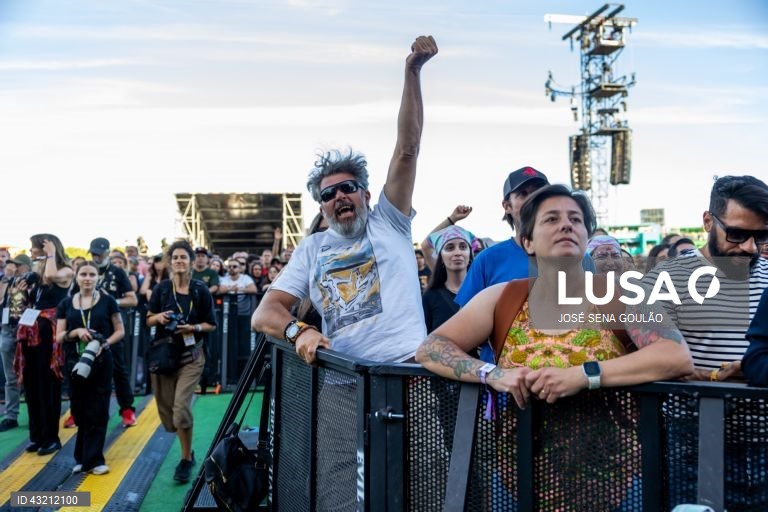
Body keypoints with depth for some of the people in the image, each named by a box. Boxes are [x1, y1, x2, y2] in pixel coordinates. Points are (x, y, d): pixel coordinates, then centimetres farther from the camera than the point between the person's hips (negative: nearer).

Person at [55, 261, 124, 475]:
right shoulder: (66, 304, 6)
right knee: (80, 411, 9)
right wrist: (76, 332, -15)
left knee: (97, 411, 0)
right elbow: (59, 337, 5)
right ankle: (85, 457, 24)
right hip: (75, 363, 2)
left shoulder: (107, 301, -1)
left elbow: (120, 331, 2)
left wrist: (104, 344, -15)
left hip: (101, 363, -2)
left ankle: (92, 459, 10)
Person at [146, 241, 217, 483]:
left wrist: (194, 328, -19)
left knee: (181, 406, -15)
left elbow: (212, 324, -1)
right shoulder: (162, 288, 0)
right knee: (166, 408, 8)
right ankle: (187, 451, 32)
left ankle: (186, 459, 5)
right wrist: (159, 317, -14)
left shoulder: (201, 290, -6)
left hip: (190, 356, -3)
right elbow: (148, 320, 7)